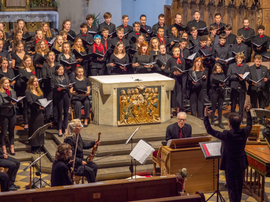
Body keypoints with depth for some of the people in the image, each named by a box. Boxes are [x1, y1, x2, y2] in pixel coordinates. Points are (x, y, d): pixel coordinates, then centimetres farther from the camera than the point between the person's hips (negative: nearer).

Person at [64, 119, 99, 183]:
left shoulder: (78, 136, 5)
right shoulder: (69, 139, -24)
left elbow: (84, 146, 21)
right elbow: (71, 156, -24)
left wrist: (94, 143, 8)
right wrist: (81, 161, -24)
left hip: (80, 159, 10)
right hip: (73, 164, -9)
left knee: (94, 166, -5)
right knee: (89, 171, -21)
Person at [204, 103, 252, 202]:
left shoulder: (227, 135, -29)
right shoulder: (244, 133, -14)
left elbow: (210, 131, -20)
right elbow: (249, 125, 12)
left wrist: (206, 116, -13)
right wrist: (248, 112, 20)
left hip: (231, 166, -6)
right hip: (242, 164, 6)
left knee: (232, 188, 8)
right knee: (239, 186, 24)